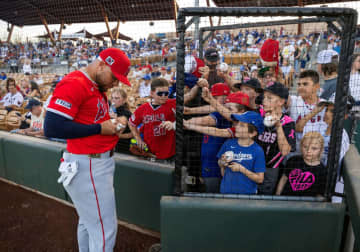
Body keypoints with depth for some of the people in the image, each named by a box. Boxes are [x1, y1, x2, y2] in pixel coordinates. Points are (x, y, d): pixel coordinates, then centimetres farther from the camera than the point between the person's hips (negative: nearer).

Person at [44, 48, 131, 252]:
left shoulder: (98, 88, 13)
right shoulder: (73, 84, -17)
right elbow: (52, 127, -24)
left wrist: (111, 125, 1)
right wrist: (99, 128, -19)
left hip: (100, 161, 10)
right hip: (88, 167, -10)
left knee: (89, 221, 23)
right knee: (105, 229, 0)